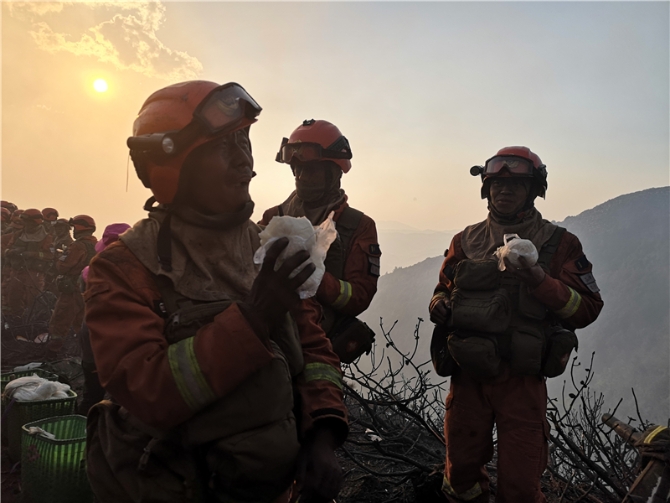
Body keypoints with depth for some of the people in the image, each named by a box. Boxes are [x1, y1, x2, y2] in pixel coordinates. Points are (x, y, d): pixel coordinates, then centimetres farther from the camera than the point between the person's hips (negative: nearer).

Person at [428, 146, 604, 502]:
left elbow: (587, 309, -5)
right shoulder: (465, 241, 9)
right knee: (461, 469, 14)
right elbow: (444, 289, 20)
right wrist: (438, 304, -3)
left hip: (521, 380, -3)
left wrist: (542, 282, -22)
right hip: (468, 374, 3)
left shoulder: (558, 243, 0)